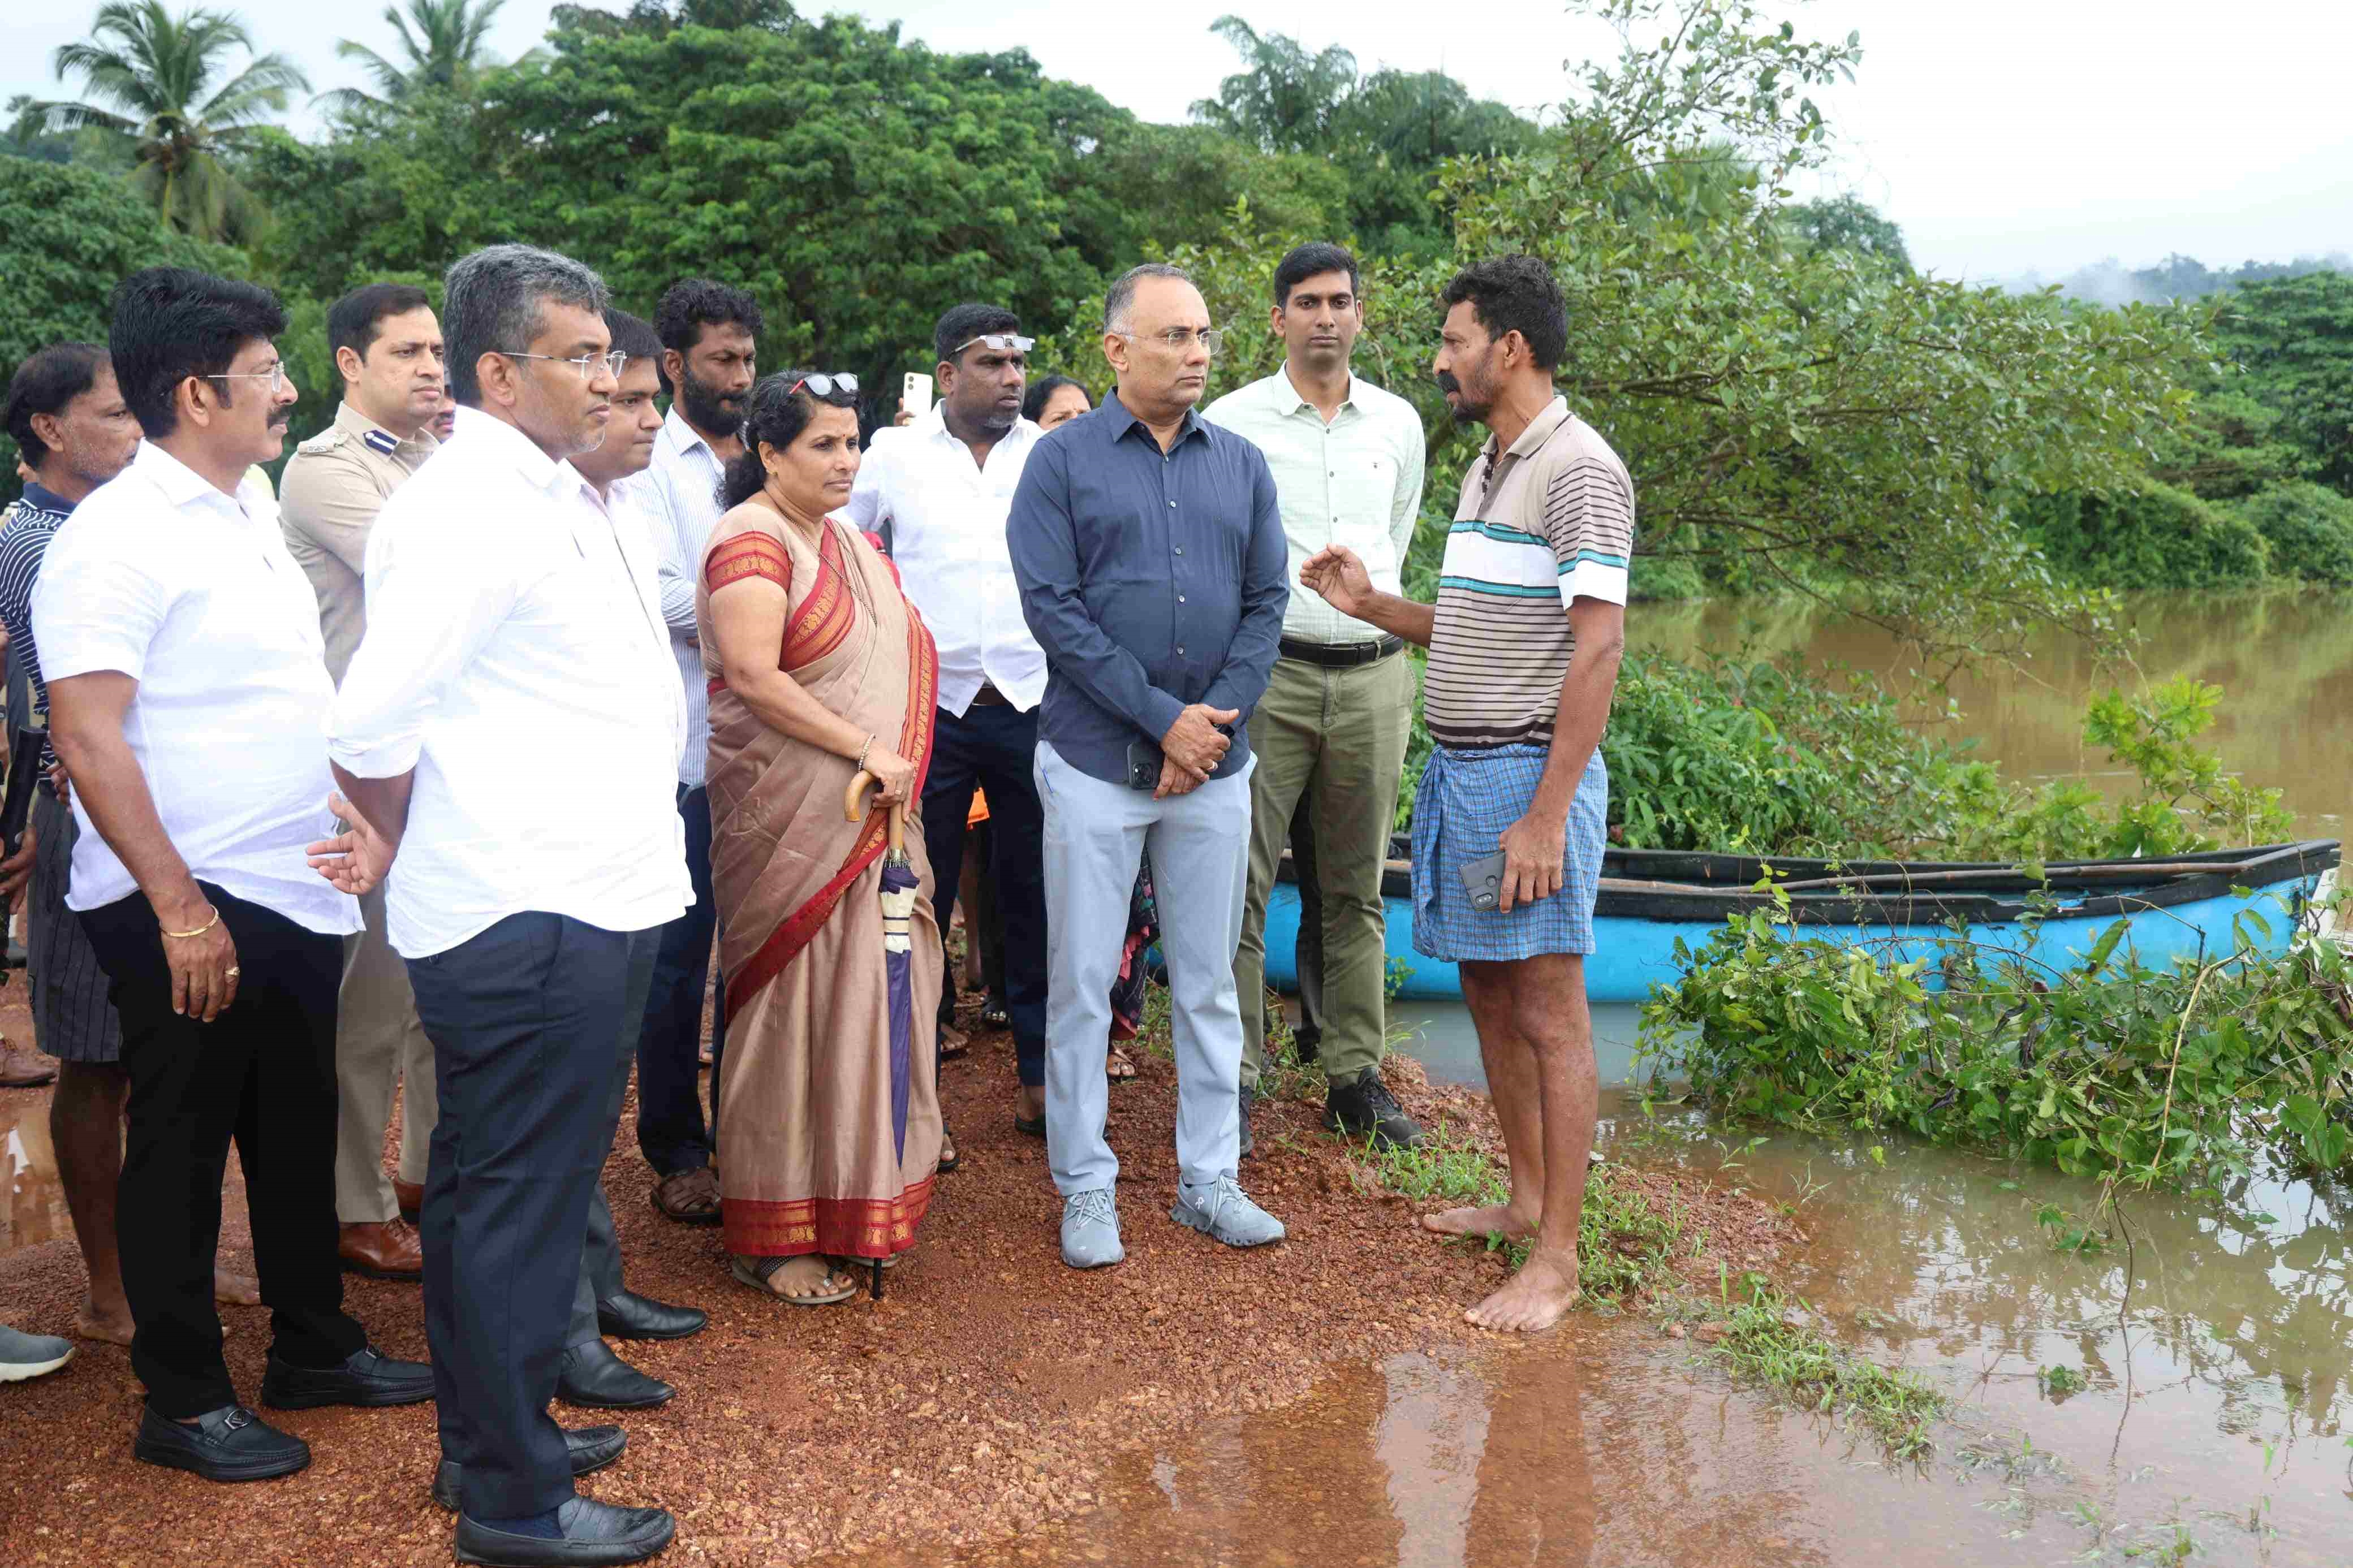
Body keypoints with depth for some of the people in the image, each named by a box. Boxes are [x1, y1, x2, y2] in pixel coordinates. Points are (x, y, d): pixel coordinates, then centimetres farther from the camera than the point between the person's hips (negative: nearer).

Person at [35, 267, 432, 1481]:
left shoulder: (249, 519, 12)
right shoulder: (117, 538, -16)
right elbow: (86, 737, -21)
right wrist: (179, 904, -23)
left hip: (295, 899, 8)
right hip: (188, 918, -8)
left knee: (299, 1133, 18)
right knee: (180, 1152, 5)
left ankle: (314, 1346, 33)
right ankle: (183, 1402, 18)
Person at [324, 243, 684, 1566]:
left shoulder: (557, 501, 15)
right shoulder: (470, 509, -17)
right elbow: (371, 725, -22)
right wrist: (400, 840, -4)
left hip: (561, 904, 10)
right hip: (531, 914, -10)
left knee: (487, 1189, 20)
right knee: (523, 1200, 1)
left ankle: (491, 1437, 35)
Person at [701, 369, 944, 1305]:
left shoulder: (849, 542, 16)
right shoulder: (753, 542, -11)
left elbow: (895, 656, 23)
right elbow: (754, 676, -22)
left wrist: (896, 770, 10)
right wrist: (867, 751, -20)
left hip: (868, 817, 8)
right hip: (790, 819, -8)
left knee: (862, 995, 12)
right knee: (792, 1001, -3)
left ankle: (849, 1196, 25)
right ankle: (769, 1237, 7)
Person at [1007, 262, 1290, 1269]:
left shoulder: (1241, 465, 10)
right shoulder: (1062, 460, -1)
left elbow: (1266, 603, 7)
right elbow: (1051, 607, -9)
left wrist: (1218, 720, -8)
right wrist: (1164, 719, -13)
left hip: (1215, 769, 3)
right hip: (1095, 763, -3)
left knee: (1209, 983, 10)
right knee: (1082, 987, 3)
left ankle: (1209, 1179, 22)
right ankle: (1087, 1189, 15)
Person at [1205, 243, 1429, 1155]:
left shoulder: (1398, 423, 11)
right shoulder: (1232, 421, 0)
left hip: (1374, 675, 4)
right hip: (1269, 670, -3)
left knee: (1358, 889, 9)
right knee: (1244, 882, -5)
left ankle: (1355, 1079, 17)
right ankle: (1234, 1080, 4)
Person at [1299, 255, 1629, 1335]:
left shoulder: (1579, 470, -13)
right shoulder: (1488, 467, 16)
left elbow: (1597, 646, -19)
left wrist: (1548, 814, -23)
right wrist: (1371, 605, 8)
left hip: (1529, 774, -9)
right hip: (1459, 766, 9)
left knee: (1548, 1009, -4)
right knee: (1487, 992, 15)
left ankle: (1556, 1257, 3)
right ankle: (1525, 1198, 28)